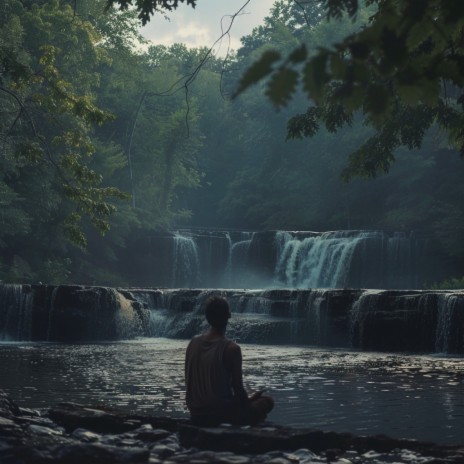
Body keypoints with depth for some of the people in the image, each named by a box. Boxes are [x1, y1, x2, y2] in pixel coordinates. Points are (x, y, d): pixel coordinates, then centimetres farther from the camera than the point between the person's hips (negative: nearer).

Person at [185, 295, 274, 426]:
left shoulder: (193, 343, -1)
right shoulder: (231, 349, -17)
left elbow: (188, 382, 7)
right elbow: (237, 387, -13)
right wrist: (248, 400, 8)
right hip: (220, 413, -6)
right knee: (267, 401, 11)